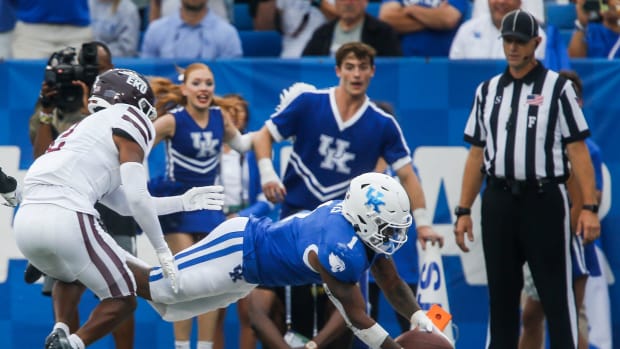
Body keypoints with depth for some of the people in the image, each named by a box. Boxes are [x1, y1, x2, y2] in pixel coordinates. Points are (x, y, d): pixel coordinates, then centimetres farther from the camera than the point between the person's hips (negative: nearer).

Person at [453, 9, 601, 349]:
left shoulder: (557, 88, 0)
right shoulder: (487, 91, 13)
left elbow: (577, 150, -5)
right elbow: (476, 154, 15)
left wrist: (589, 207, -14)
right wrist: (463, 211, 9)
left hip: (544, 199, -4)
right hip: (498, 202, 4)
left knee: (556, 293, -3)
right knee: (500, 292, 9)